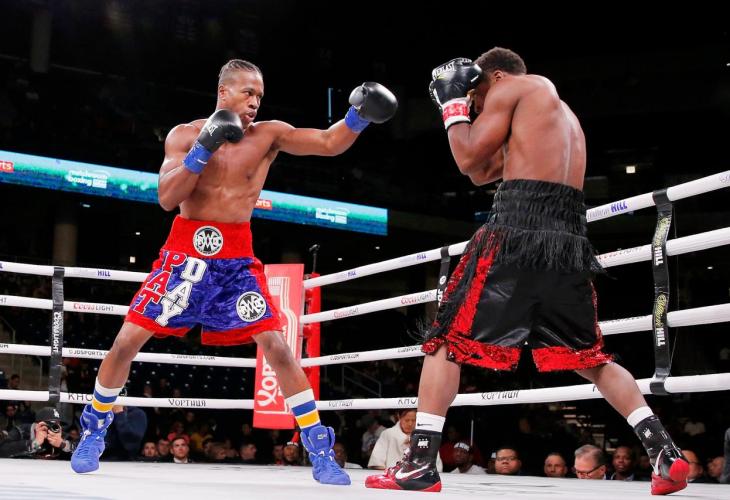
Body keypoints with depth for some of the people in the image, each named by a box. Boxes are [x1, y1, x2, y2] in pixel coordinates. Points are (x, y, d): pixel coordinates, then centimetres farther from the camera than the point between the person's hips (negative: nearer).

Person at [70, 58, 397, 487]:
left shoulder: (268, 135, 0)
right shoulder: (184, 135, 0)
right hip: (186, 249, 0)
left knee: (276, 344, -10)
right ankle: (95, 429, 21)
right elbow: (166, 199, -9)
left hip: (238, 256, 0)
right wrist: (202, 150, -20)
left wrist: (360, 116, -28)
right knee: (128, 339, -2)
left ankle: (320, 449, -2)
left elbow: (329, 143, -9)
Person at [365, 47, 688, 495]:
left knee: (447, 339, 0)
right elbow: (484, 173, 31)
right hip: (568, 239, 7)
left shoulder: (512, 88, 8)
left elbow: (469, 160, 4)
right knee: (589, 357, 16)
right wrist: (466, 106, 29)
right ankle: (666, 453, 5)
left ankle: (421, 464, -4)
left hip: (518, 229, -7)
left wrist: (453, 104, 17)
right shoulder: (564, 115, 32)